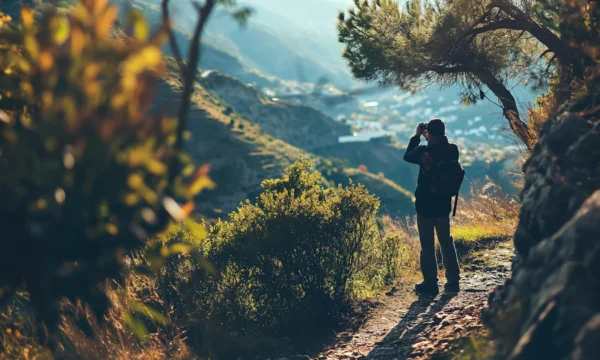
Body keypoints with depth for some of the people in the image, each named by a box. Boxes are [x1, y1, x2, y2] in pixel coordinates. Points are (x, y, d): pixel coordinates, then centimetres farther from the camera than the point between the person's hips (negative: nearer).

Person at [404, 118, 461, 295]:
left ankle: (430, 283, 7)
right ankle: (453, 280, 17)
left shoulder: (424, 151, -16)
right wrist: (432, 140, 13)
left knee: (427, 245, 3)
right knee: (446, 242, 15)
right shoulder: (452, 150, -5)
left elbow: (407, 156, 3)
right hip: (443, 204, 4)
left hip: (425, 205, -4)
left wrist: (416, 136, 8)